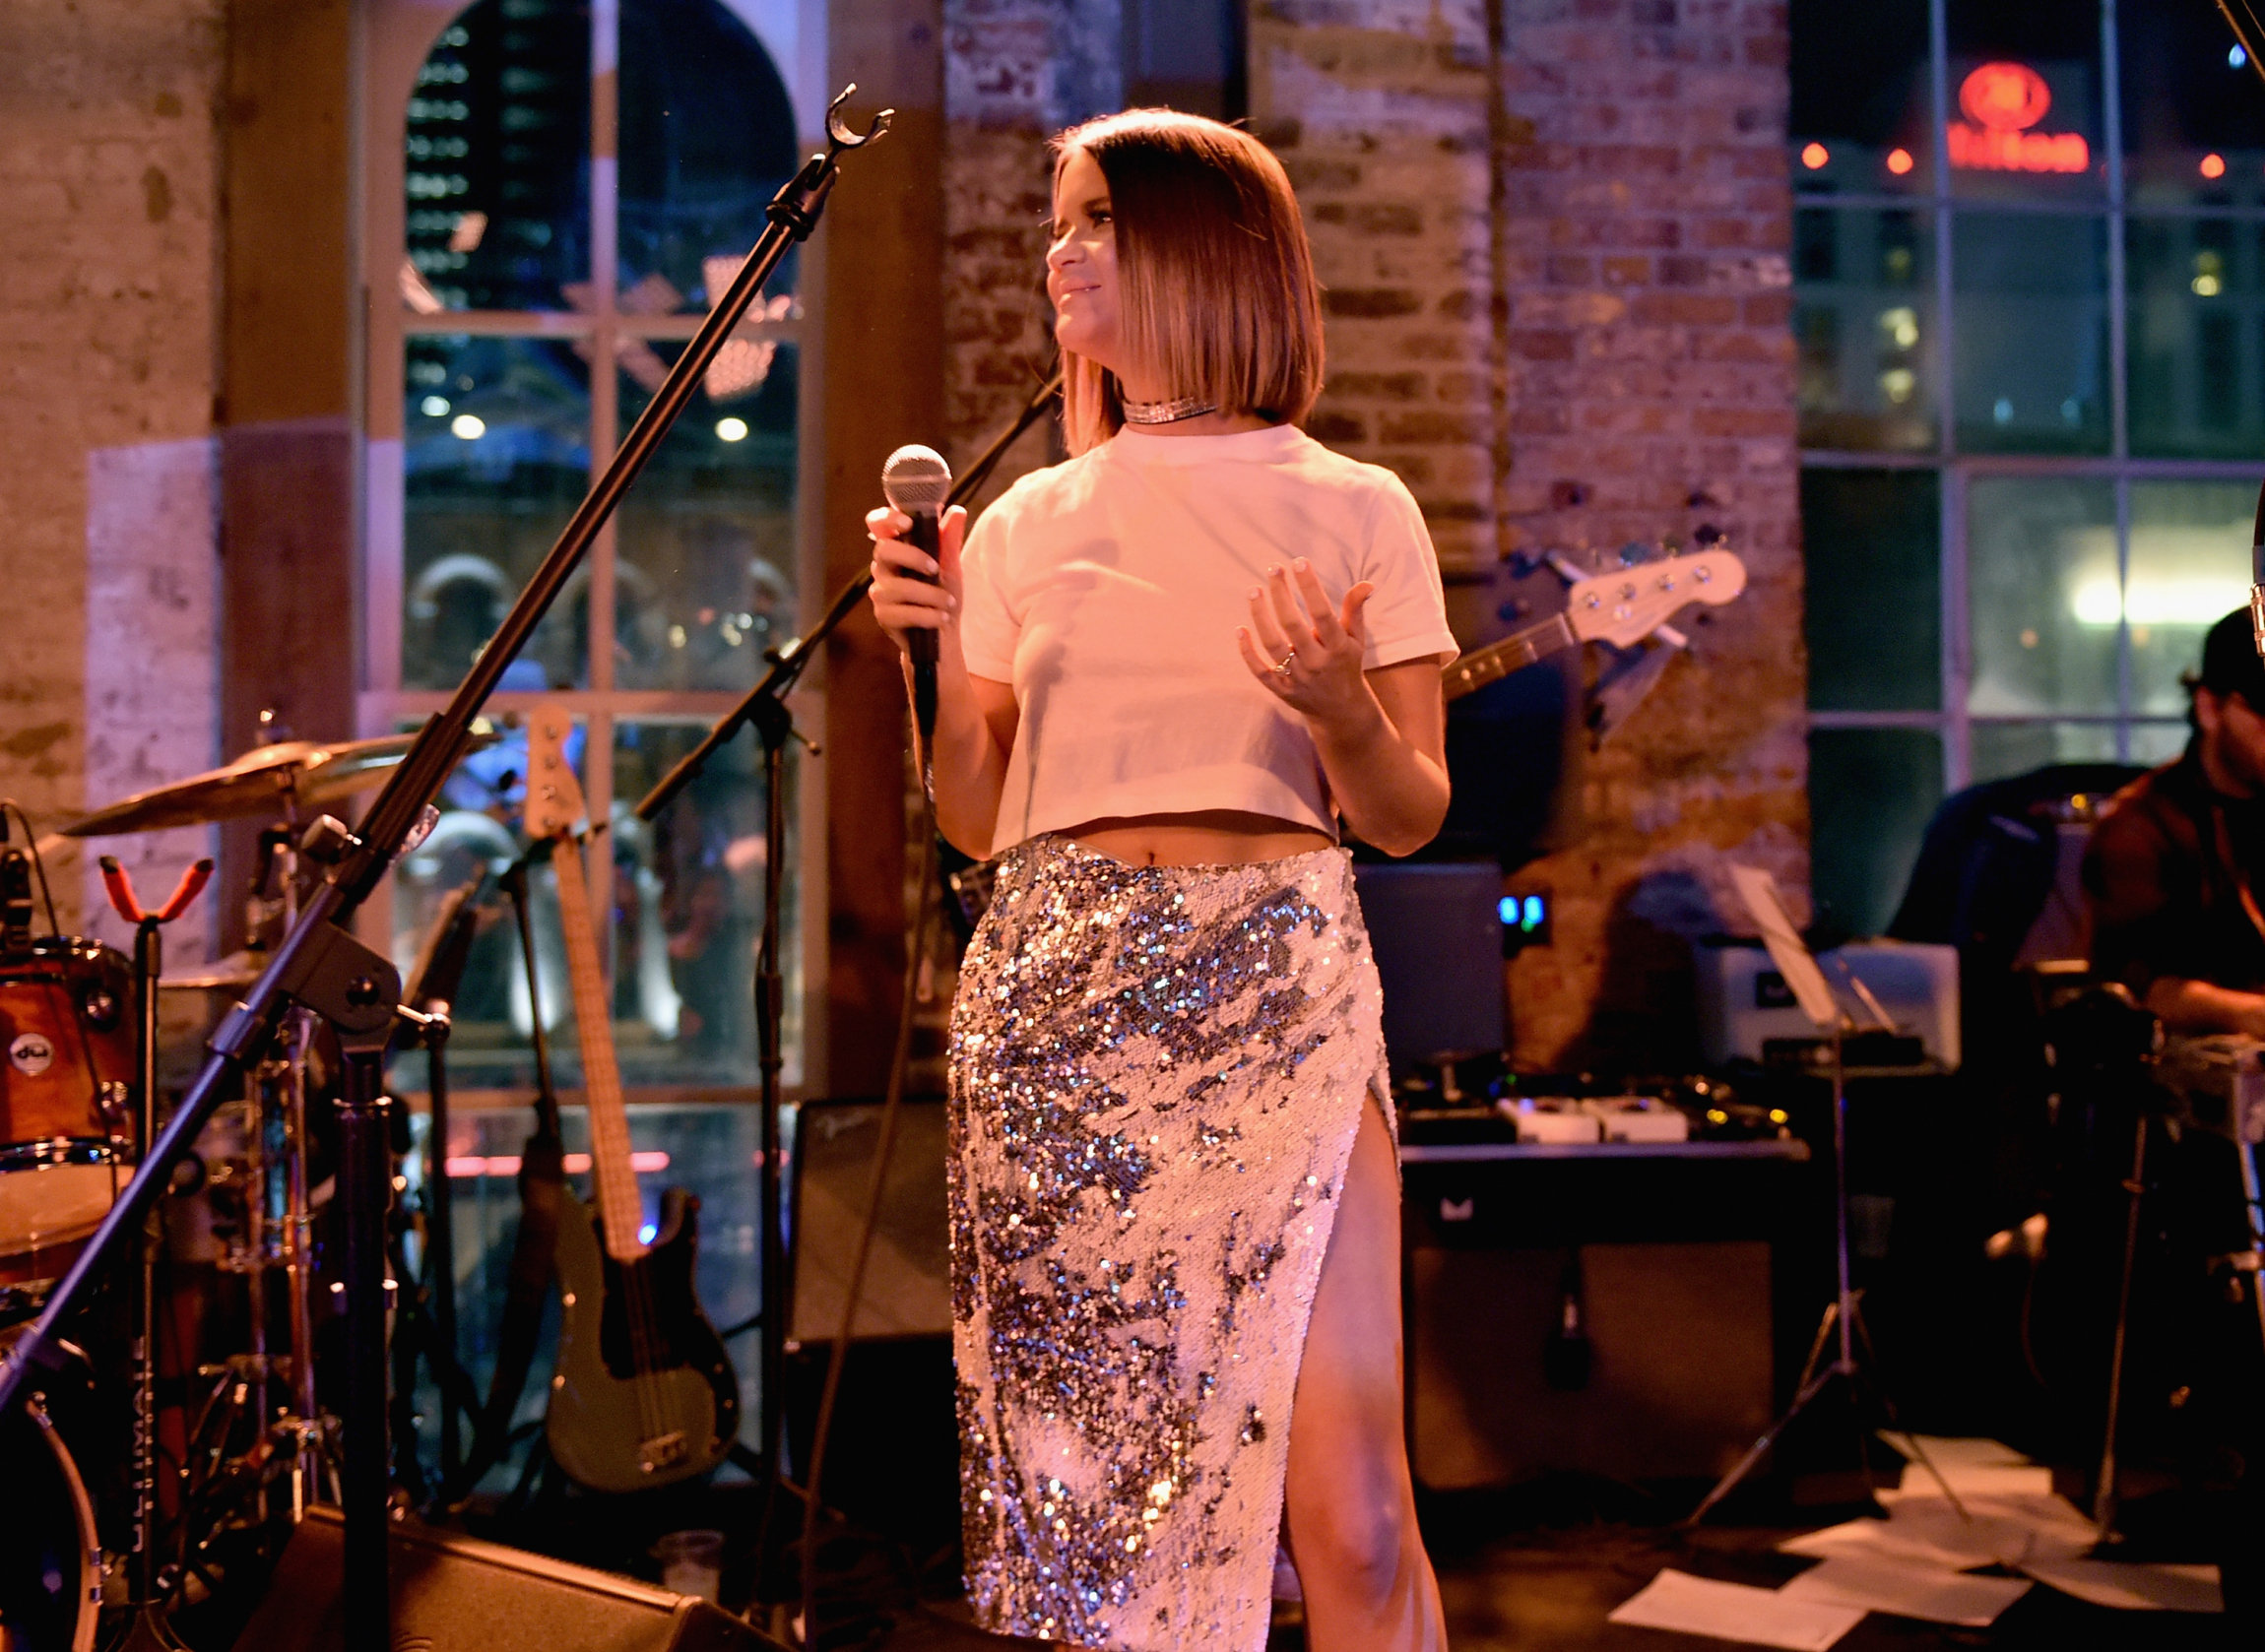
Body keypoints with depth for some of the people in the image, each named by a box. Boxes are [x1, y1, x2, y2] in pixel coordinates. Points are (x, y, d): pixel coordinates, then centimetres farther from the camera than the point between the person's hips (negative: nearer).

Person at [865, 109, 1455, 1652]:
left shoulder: (1354, 511, 7)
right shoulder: (1030, 522, 14)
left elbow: (1410, 817, 6)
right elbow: (980, 819, 13)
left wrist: (1342, 714, -14)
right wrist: (937, 656, -2)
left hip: (1273, 984, -2)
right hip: (1059, 1001, 3)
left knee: (1351, 1515, -10)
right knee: (1101, 1476, 5)